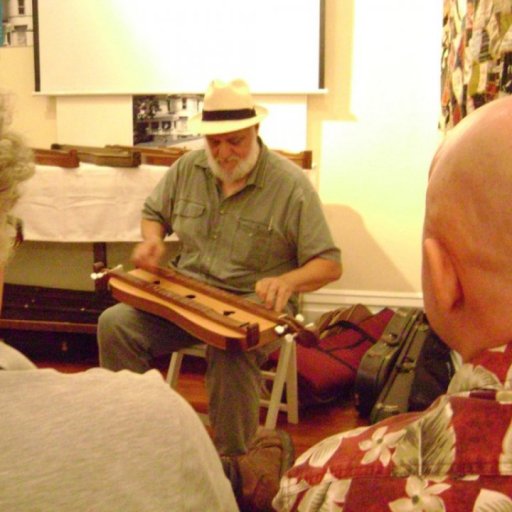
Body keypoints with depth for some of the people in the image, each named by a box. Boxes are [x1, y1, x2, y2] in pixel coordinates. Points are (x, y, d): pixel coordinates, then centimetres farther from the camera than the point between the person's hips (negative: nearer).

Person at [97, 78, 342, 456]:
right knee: (115, 323, -17)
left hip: (257, 302, -4)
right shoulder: (188, 169, 3)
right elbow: (154, 214, 21)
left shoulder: (290, 184, -11)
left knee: (231, 349, -37)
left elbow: (330, 265, -10)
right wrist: (152, 239, -3)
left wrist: (288, 281, -30)